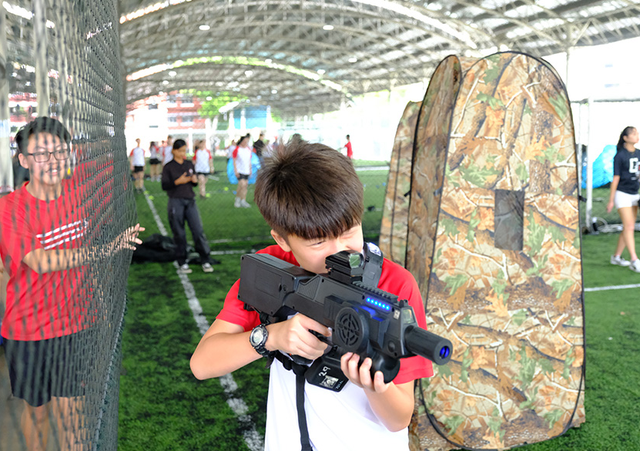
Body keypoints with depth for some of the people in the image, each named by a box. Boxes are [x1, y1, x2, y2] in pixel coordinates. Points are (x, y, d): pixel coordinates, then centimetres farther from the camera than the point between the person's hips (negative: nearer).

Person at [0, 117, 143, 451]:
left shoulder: (78, 192, -3)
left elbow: (89, 239, 15)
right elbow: (41, 262, -26)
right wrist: (106, 249, -31)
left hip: (75, 323, 2)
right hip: (28, 330, -2)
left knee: (69, 412, 5)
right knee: (36, 409, 17)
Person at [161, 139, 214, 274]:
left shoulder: (189, 164, 11)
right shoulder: (168, 167, 0)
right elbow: (164, 186, -4)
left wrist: (195, 180, -5)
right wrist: (178, 181, -18)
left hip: (190, 201, 3)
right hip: (176, 202, -3)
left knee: (198, 230, -3)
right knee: (179, 234, 2)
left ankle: (206, 261, 4)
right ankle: (182, 264, 12)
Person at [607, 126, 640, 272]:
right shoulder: (620, 156, -9)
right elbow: (615, 178, -9)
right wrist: (611, 200, -9)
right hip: (622, 194, -7)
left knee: (628, 228, 8)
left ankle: (616, 256, 19)